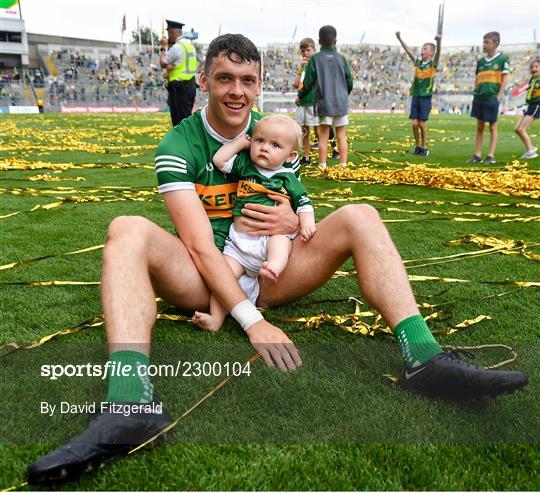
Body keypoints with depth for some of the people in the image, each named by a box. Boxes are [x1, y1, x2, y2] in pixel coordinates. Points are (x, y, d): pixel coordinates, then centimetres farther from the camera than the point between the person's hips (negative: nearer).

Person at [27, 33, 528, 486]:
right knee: (128, 230, -30)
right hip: (204, 279, -2)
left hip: (269, 273, 3)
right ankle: (131, 405, -48)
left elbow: (297, 207, 16)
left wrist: (293, 222, -12)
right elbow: (199, 243, -17)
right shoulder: (177, 146, -6)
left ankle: (424, 357, -27)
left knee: (358, 215, -15)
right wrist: (251, 319, -29)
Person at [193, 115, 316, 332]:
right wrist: (239, 142, 8)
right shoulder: (245, 165, 12)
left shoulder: (288, 178, 6)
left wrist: (307, 224, -13)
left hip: (271, 237, -2)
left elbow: (303, 203, 5)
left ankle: (274, 266, -60)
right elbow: (219, 160, 5)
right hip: (238, 241, 2)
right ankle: (215, 318, -17)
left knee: (281, 238, -36)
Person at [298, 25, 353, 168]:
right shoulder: (341, 58, 5)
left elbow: (308, 83, -1)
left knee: (323, 136, 1)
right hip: (341, 103, 2)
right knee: (341, 136, 5)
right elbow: (349, 82, 7)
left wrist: (300, 96, 15)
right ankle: (343, 166, 8)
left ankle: (322, 166, 1)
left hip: (324, 103, -2)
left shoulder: (315, 59, 0)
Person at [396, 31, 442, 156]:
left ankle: (424, 147, 11)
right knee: (415, 123, 0)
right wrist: (400, 39, 1)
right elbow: (409, 51, 7)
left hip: (425, 97, -3)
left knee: (422, 123, -2)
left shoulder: (433, 64, 0)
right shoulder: (417, 62, 10)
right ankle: (417, 146, 15)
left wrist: (438, 42, -37)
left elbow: (437, 53, -18)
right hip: (415, 96, 3)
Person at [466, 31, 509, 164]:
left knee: (492, 126, 1)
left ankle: (491, 156, 3)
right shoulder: (481, 61, 12)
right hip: (479, 98, 5)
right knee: (479, 126, 8)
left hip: (492, 98, -5)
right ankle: (477, 155, 13)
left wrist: (499, 96, -11)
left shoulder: (502, 58, -2)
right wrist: (475, 94, 6)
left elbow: (505, 79, -4)